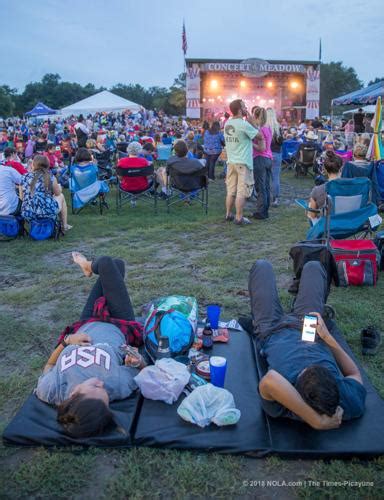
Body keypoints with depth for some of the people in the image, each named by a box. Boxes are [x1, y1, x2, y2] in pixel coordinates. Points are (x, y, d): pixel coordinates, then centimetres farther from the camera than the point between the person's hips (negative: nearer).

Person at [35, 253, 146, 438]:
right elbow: (142, 369, -22)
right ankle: (91, 266, 50)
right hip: (117, 329, -1)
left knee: (106, 263, 18)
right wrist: (138, 361, -44)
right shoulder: (119, 385, -46)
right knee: (114, 263, 11)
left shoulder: (49, 391, -41)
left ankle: (91, 267, 58)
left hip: (85, 327, 1)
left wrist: (66, 341, -26)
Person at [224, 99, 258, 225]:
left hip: (231, 161, 7)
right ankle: (239, 218, 1)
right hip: (243, 162, -7)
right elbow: (259, 136, -6)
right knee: (242, 192, -2)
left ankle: (228, 214, 21)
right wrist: (251, 122, -1)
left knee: (231, 191, 13)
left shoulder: (227, 123, 7)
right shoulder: (244, 124, -16)